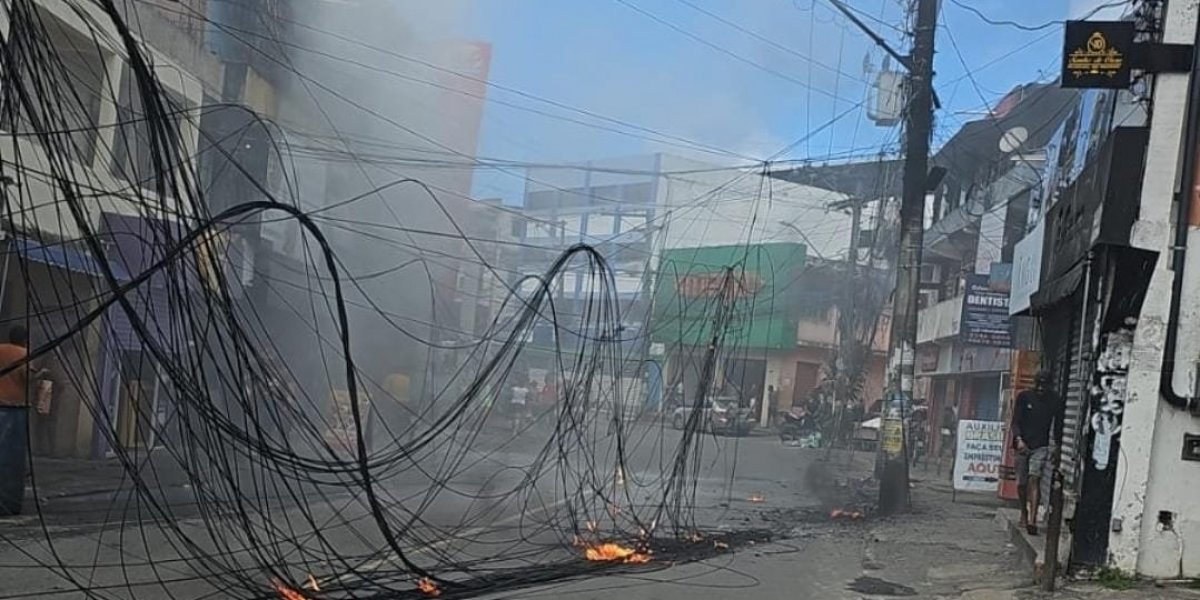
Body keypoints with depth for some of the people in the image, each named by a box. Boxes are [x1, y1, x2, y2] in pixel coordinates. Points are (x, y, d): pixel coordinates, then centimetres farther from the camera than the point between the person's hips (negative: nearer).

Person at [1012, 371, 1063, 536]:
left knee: (1034, 479, -16)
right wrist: (1018, 439, -18)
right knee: (1021, 483, 6)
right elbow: (1016, 421, -2)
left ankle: (1032, 520, -21)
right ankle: (1024, 513, 32)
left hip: (1041, 447, -2)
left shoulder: (1055, 402, 1)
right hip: (1023, 445, 2)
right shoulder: (1024, 397, 2)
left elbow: (1058, 427, 7)